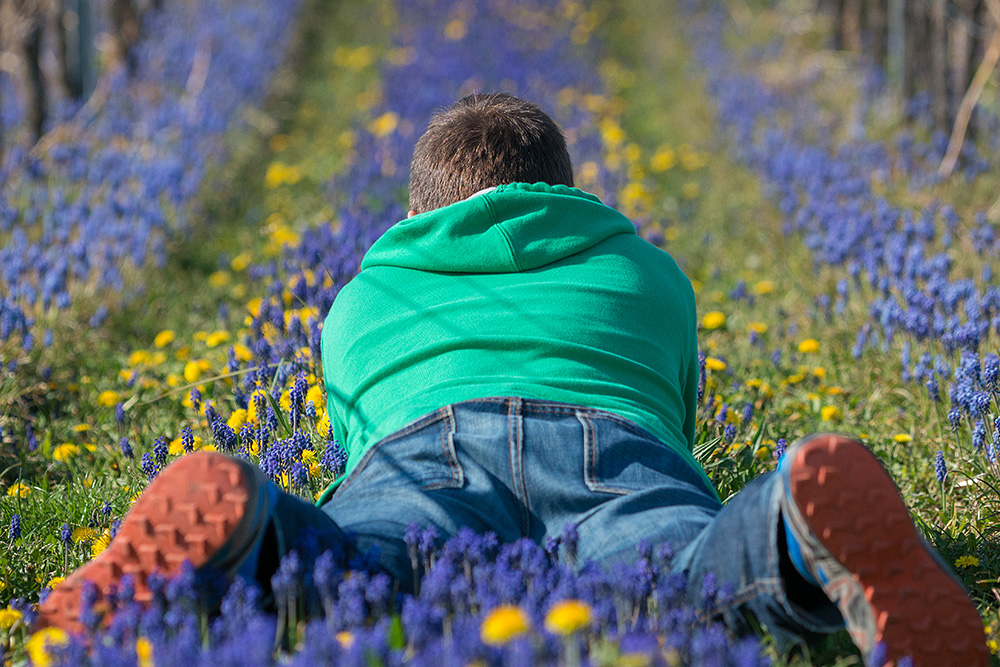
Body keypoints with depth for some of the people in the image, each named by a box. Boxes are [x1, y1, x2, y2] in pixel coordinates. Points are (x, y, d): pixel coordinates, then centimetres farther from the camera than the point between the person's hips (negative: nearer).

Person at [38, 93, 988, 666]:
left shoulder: (360, 299, 43)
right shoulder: (650, 271, 43)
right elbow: (677, 426, 55)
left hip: (425, 436, 1)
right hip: (613, 435, 0)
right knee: (684, 565, -31)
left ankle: (239, 538, -64)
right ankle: (800, 524, -64)